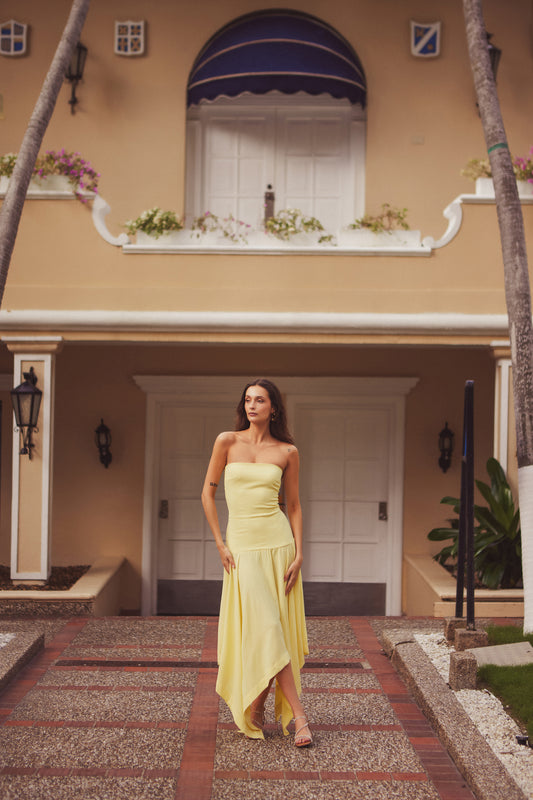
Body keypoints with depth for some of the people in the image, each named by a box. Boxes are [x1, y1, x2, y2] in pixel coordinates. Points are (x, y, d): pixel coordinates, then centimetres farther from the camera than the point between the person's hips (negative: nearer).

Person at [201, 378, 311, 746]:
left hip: (279, 544, 1)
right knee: (263, 629, -8)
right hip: (242, 547, -1)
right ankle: (299, 714, -2)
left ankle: (258, 707, 23)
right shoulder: (227, 441, 1)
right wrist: (220, 544, -1)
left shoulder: (287, 452, 4)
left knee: (276, 629, 4)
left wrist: (299, 553, -1)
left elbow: (294, 505, 8)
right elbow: (208, 492, 5)